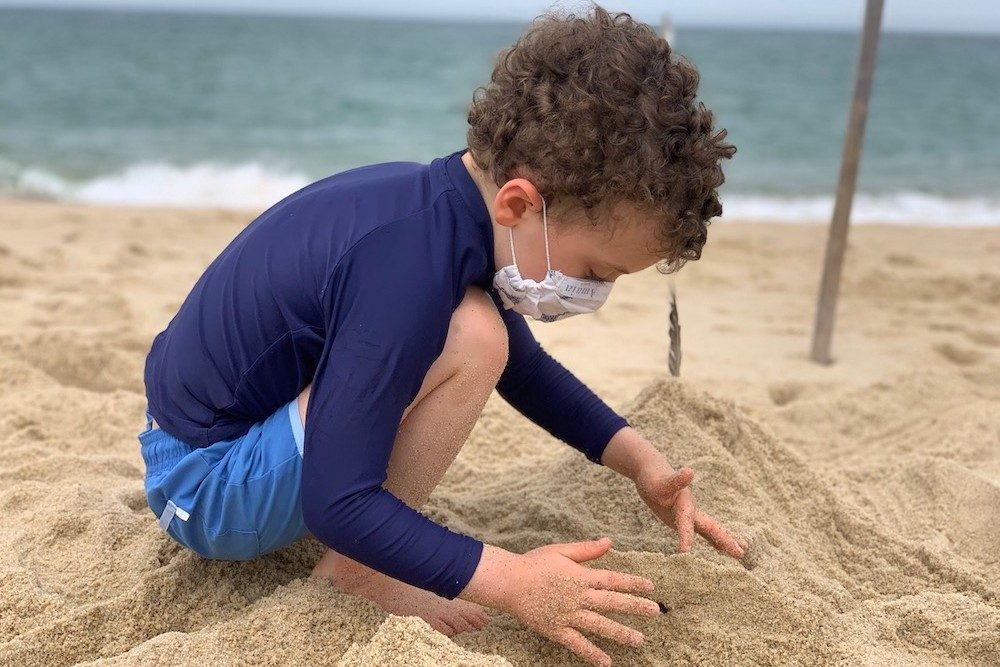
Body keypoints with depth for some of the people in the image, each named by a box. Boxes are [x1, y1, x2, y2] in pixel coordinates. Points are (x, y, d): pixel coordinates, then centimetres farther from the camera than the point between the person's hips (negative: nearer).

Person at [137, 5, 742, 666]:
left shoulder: (455, 204, -4)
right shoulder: (410, 268, -32)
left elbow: (524, 366, 12)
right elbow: (338, 505, -28)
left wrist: (640, 459, 3)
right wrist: (511, 580, -26)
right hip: (204, 492, -9)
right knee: (471, 339, -28)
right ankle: (355, 571, -10)